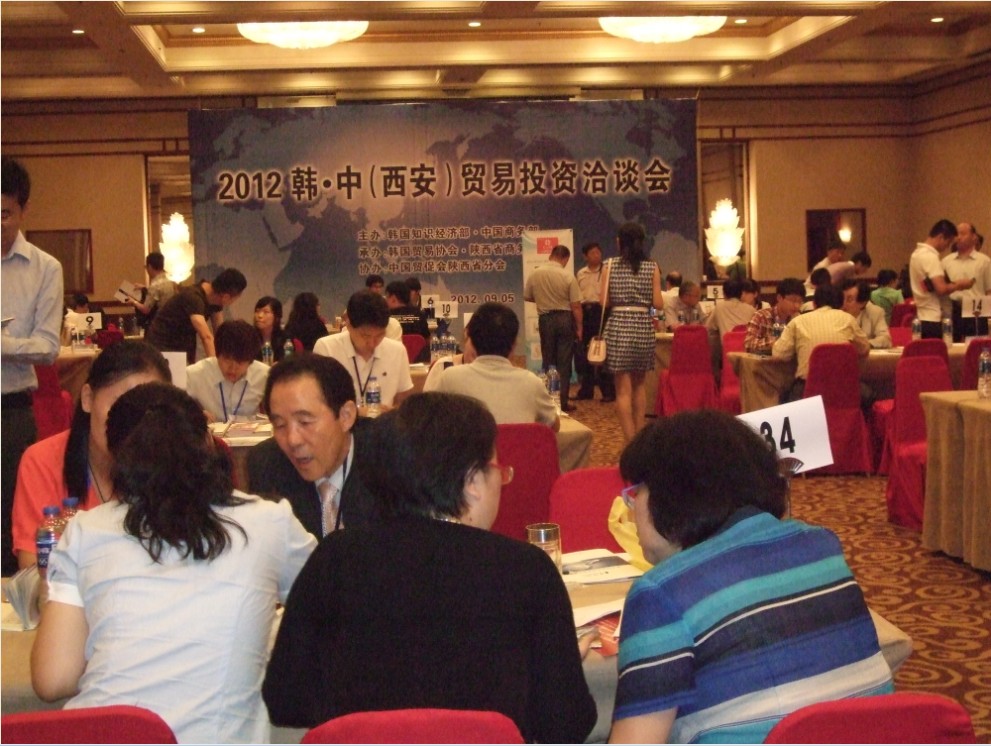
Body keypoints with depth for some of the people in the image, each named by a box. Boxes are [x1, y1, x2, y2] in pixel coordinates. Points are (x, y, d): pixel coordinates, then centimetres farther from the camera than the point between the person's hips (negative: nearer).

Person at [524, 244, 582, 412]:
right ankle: (562, 402, 4)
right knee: (564, 362, 4)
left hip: (545, 319, 2)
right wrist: (579, 328, -1)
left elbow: (527, 297, 7)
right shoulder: (568, 276, -13)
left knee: (547, 360, 14)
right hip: (565, 318, -2)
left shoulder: (535, 274, -5)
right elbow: (576, 306, -11)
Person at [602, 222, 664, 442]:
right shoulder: (652, 267, 1)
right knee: (638, 385, 18)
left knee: (623, 389, -1)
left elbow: (604, 301, -3)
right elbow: (658, 303, -1)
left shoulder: (611, 265, -1)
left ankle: (630, 441, -5)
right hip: (643, 327, 2)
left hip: (618, 327, -2)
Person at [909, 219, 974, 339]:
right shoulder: (930, 257, -16)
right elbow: (941, 289, -23)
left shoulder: (918, 253, 15)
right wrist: (959, 285, -6)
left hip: (922, 317, 10)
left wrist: (954, 284, 16)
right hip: (932, 320, -10)